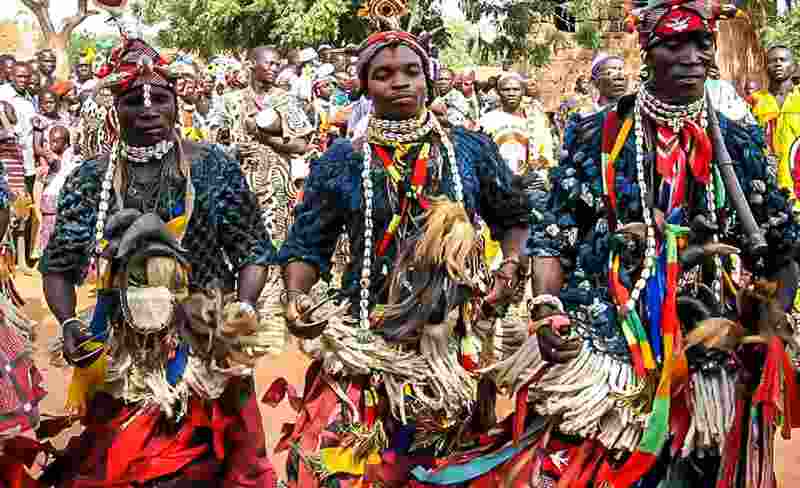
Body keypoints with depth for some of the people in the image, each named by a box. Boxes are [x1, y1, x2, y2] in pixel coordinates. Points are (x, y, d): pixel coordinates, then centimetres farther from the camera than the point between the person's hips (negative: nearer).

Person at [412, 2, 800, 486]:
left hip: (703, 351, 2)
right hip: (593, 338, -2)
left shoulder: (738, 143, 5)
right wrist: (546, 309, -13)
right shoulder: (597, 135, 1)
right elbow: (553, 233, 2)